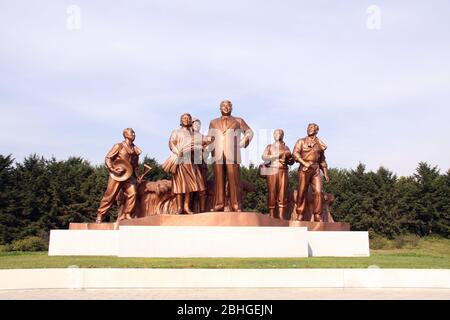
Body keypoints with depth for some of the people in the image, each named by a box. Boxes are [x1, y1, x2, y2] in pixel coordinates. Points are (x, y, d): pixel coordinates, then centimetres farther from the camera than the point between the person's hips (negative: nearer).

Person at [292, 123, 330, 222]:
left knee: (318, 191, -8)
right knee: (302, 192, -3)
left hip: (316, 169, 3)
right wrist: (304, 163, -17)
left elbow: (322, 160, 23)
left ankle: (317, 215, -4)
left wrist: (326, 174, 17)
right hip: (304, 169, -2)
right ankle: (300, 215, 1)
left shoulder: (320, 144, 18)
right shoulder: (301, 141, 10)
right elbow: (295, 153, -4)